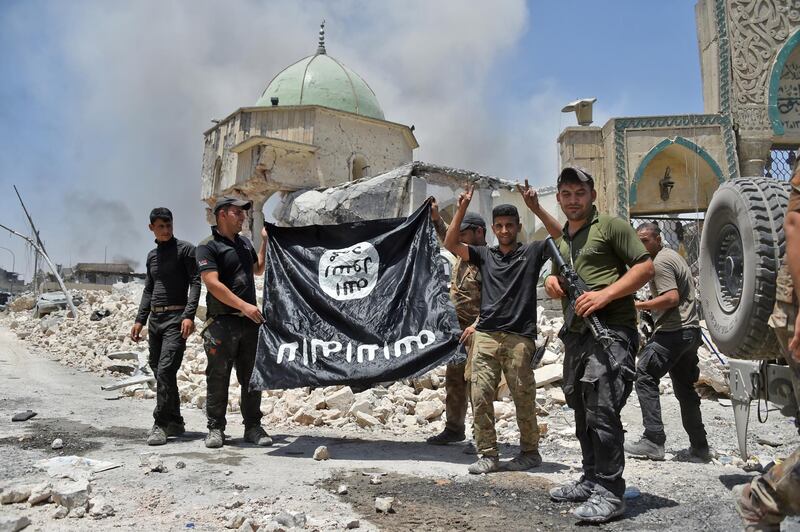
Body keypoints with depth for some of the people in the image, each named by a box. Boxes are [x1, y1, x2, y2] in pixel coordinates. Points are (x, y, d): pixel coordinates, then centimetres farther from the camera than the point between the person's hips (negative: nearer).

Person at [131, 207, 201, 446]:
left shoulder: (185, 250, -2)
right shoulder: (152, 256, 18)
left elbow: (195, 283, -10)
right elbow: (148, 290, 22)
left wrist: (189, 315, -20)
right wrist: (140, 320, 13)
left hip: (176, 318, -7)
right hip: (155, 319, 7)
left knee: (165, 370, -15)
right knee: (159, 371, 8)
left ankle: (161, 424, -9)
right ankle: (175, 422, 17)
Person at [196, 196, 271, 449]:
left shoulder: (244, 243, 16)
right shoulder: (208, 247, -6)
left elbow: (258, 269, 31)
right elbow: (213, 284, -16)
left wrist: (265, 242, 19)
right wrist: (244, 306, -20)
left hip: (250, 321, 6)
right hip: (222, 322, -6)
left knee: (251, 377, 9)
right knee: (218, 378, 3)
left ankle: (253, 427, 17)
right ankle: (216, 428, 14)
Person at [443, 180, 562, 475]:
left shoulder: (531, 252, 10)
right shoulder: (485, 255, 16)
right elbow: (450, 243, 7)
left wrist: (535, 207, -11)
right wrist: (462, 208, 0)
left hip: (519, 337, -2)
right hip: (485, 335, 2)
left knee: (523, 398, 3)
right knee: (480, 395, -4)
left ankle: (530, 451, 20)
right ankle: (488, 455, 5)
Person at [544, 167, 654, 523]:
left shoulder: (611, 226, -3)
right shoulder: (561, 239, 19)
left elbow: (645, 267, -9)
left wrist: (604, 294, -20)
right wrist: (551, 283, 4)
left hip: (611, 330, -8)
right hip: (577, 333, 8)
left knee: (601, 410, -13)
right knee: (582, 410, 14)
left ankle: (610, 493, -4)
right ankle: (591, 479, 26)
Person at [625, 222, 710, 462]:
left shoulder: (660, 262, -10)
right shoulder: (675, 256, 21)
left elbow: (672, 298, -21)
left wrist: (639, 305, -16)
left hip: (673, 332, -10)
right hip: (690, 330, 10)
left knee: (644, 377, -9)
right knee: (685, 388, 15)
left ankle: (653, 441, -12)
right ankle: (699, 447, 19)